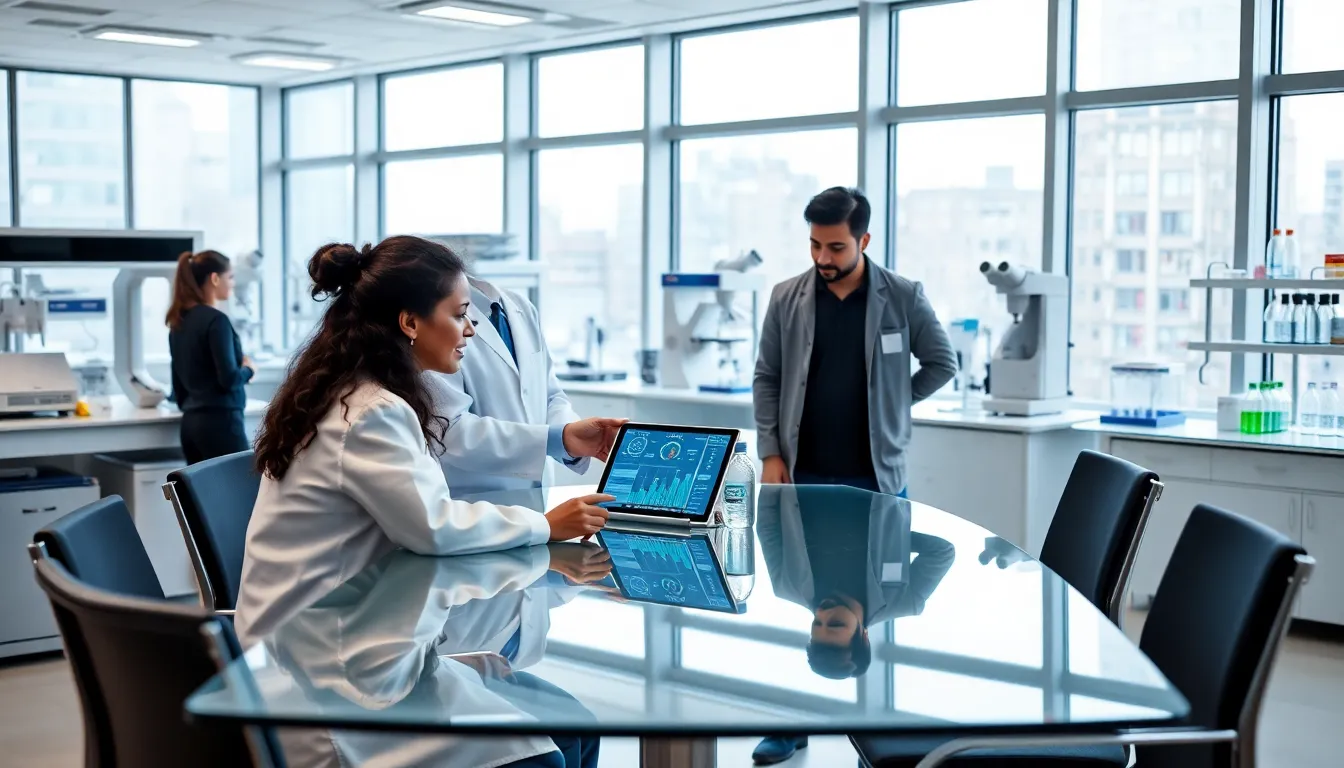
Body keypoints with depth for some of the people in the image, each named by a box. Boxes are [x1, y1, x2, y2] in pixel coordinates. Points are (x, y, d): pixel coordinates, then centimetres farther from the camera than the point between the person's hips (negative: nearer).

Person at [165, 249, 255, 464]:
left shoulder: (179, 321, 12)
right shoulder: (216, 320, -12)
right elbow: (228, 379, -17)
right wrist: (248, 369, 1)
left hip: (191, 421, 8)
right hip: (219, 421, -8)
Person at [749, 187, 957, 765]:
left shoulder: (903, 297, -4)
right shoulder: (787, 298, 0)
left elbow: (943, 364, 7)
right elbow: (766, 379, 4)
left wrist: (890, 406, 3)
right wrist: (770, 453, -3)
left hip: (876, 477, -1)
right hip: (805, 476, 1)